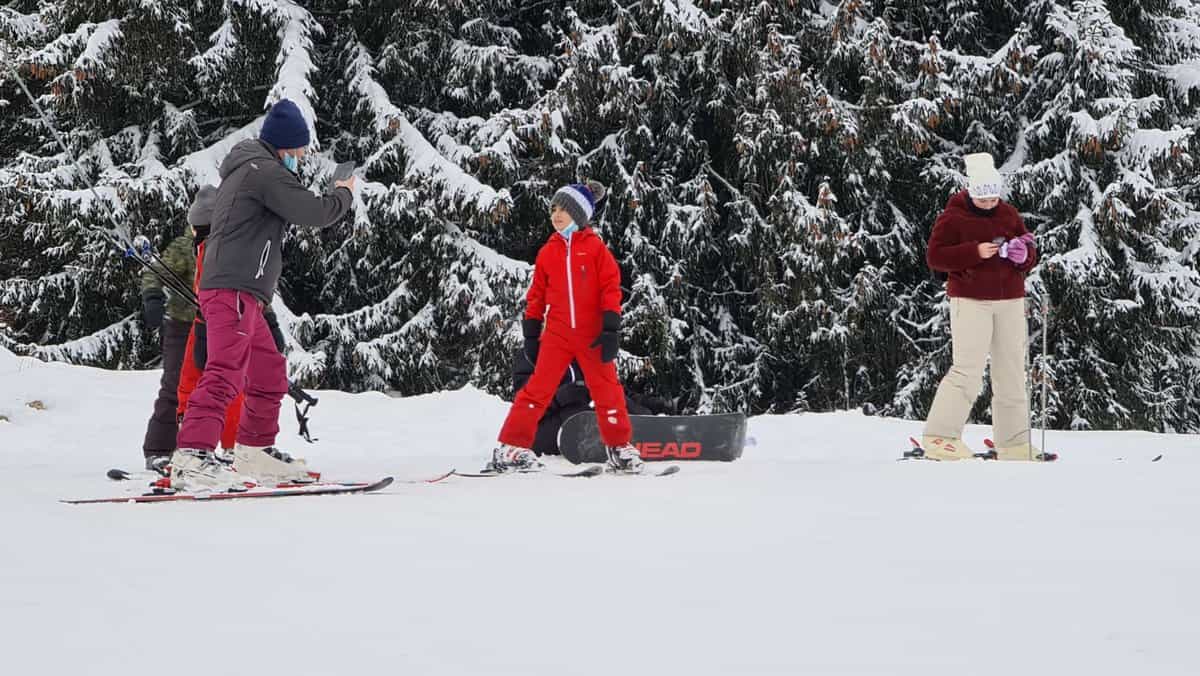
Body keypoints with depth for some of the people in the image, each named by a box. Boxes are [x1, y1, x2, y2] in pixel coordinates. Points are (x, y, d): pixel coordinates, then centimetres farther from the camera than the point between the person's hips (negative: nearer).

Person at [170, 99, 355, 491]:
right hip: (234, 291, -11)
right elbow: (314, 213, -10)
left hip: (237, 292, 11)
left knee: (270, 374, 19)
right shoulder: (265, 170, -8)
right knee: (226, 372, -22)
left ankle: (255, 452, 27)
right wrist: (344, 194, 7)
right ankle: (193, 457, -33)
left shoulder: (243, 170, 24)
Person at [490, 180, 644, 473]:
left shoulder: (595, 247, 0)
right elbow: (537, 294, 13)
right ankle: (512, 447, -3)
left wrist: (611, 328, -10)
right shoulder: (548, 251, 8)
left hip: (592, 335, -1)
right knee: (538, 388, -5)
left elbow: (611, 287, -3)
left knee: (607, 389, 5)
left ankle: (620, 448, 19)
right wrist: (531, 333, 11)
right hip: (557, 334, 1)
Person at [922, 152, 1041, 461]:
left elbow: (1030, 255, 19)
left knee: (1011, 374, 6)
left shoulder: (1009, 214, 13)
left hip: (1009, 301, 6)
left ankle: (1013, 443, 13)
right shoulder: (953, 217, -3)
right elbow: (934, 257, -9)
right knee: (968, 372, -14)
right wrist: (975, 252, -20)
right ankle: (939, 437, -9)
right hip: (971, 300, -6)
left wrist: (1024, 255, -6)